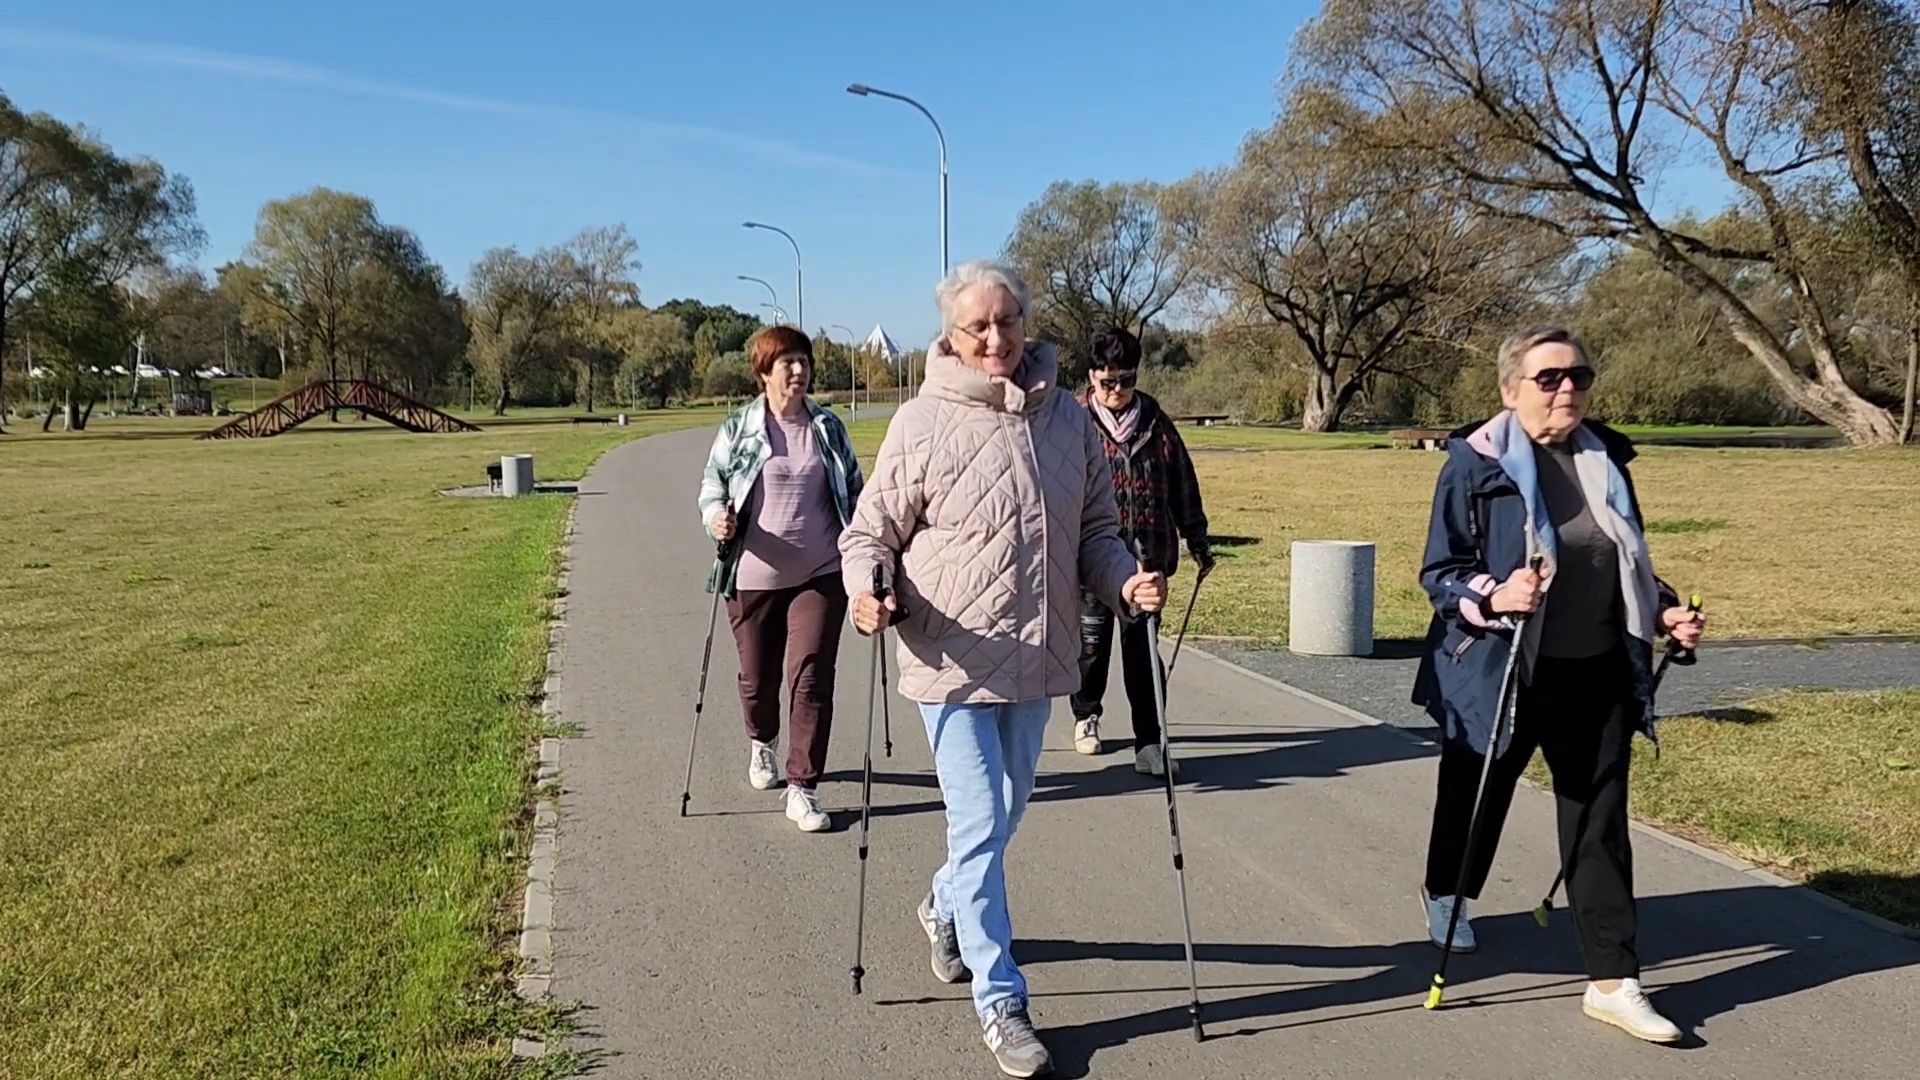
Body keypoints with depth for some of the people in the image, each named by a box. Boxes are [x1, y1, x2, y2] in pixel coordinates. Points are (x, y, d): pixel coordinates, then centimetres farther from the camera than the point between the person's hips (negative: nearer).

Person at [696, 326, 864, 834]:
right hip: (754, 577, 0)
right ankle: (761, 744, 47)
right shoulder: (738, 429, -1)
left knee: (812, 678, -7)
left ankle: (802, 788, 2)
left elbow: (852, 492, 13)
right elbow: (711, 485, 4)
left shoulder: (828, 428, 5)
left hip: (820, 575, 0)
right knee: (758, 678, 13)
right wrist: (716, 518, -17)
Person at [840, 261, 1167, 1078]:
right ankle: (1000, 1000, 11)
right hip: (954, 660, -5)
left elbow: (1095, 529, 13)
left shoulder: (1068, 418, 5)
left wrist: (1124, 581, -6)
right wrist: (868, 591, -21)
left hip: (1037, 657, 5)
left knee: (1004, 813, 20)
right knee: (980, 825, -3)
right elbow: (870, 533, -2)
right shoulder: (923, 422, -8)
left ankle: (946, 906, 49)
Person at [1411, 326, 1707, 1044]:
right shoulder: (1476, 463, -11)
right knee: (1476, 799, 18)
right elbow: (1438, 572, -11)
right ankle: (1445, 894, 47)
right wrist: (1491, 597, -28)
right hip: (1501, 674, -4)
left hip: (1598, 677, 4)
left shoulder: (1606, 459, 7)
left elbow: (1630, 564, 18)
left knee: (1599, 827, 4)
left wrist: (1664, 612, 3)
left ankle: (1612, 980, 11)